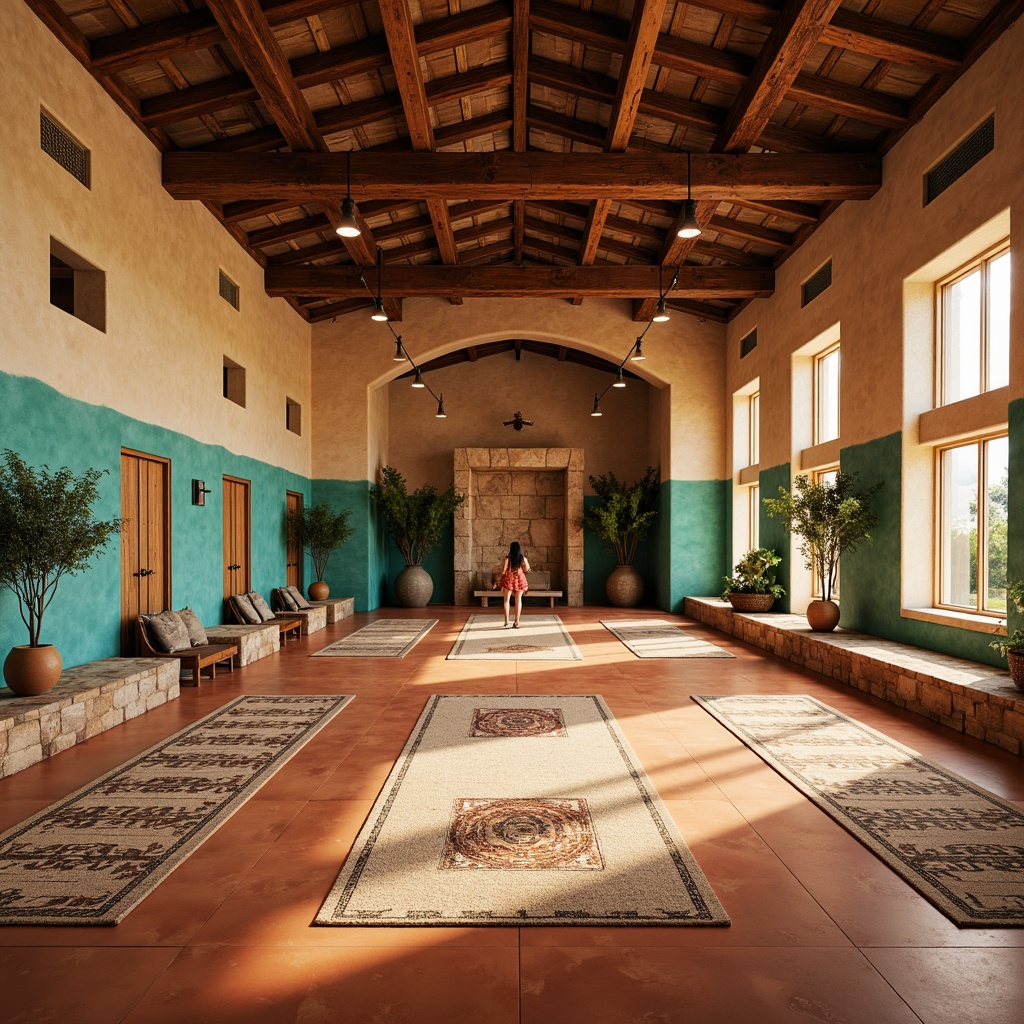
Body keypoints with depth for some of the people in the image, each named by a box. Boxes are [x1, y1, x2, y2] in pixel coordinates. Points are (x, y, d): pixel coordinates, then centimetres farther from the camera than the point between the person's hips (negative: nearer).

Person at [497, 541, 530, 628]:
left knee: (506, 600, 9)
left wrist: (499, 579, 5)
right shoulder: (523, 558, -4)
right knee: (518, 600, 7)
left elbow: (503, 570, -8)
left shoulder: (507, 558, -9)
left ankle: (506, 621, 4)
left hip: (509, 579, -2)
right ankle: (517, 622, 6)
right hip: (520, 580, 2)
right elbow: (527, 570, 0)